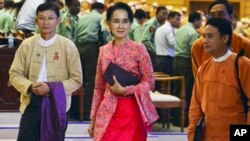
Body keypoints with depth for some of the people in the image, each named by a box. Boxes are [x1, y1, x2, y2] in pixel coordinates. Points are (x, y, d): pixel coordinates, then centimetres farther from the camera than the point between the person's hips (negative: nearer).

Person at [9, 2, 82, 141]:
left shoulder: (68, 46, -4)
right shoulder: (27, 44, 2)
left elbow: (77, 79, -4)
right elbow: (15, 74, 4)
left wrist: (51, 88, -16)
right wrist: (30, 86, -16)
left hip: (57, 104, -1)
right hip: (32, 103, 1)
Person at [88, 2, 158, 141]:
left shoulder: (139, 49, -4)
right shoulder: (104, 50, 7)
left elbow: (150, 82, -4)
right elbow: (99, 87, 12)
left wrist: (124, 90, -15)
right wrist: (93, 118, 10)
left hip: (131, 112, -3)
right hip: (107, 112, 3)